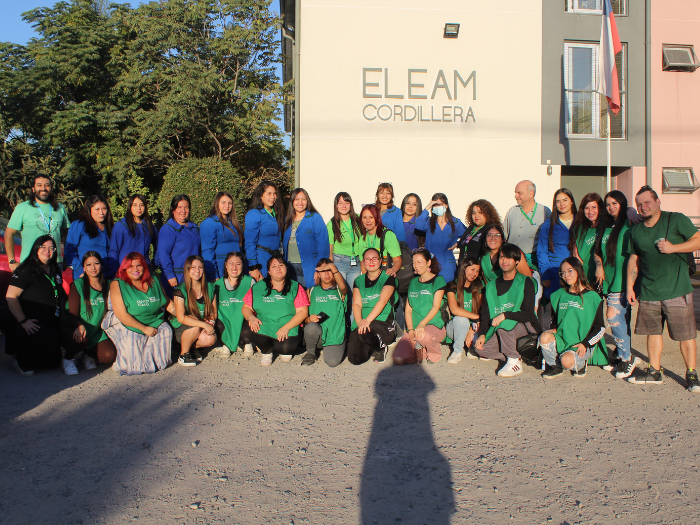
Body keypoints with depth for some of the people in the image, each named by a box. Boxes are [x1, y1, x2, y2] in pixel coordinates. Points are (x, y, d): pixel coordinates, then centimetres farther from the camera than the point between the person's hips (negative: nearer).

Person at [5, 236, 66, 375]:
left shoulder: (55, 272, 17)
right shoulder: (26, 270, -6)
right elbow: (11, 297, -15)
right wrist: (23, 321, -21)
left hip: (50, 325, 7)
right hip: (31, 326, -7)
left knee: (52, 363, -3)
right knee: (49, 336, -36)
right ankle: (22, 363, -10)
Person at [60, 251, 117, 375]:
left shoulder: (108, 285, 7)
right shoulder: (78, 285, -4)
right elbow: (73, 314, -11)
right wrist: (80, 326, -32)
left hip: (97, 331, 3)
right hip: (74, 329, -3)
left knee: (109, 356, -20)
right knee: (81, 339, -38)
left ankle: (88, 354, 15)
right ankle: (68, 359, -3)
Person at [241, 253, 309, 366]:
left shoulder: (295, 287, 7)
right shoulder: (258, 288, 13)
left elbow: (303, 311, -2)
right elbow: (246, 307, 15)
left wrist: (286, 327, -16)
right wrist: (251, 317, -10)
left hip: (288, 330, -1)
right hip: (264, 327, 1)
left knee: (286, 347, -31)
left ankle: (283, 351, 11)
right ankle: (267, 351, 6)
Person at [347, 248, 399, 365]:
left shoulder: (388, 278, 4)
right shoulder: (359, 281, 17)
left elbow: (382, 301, -10)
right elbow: (356, 303, 4)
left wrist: (367, 321, -23)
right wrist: (359, 321, -17)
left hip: (383, 323, -4)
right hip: (361, 325, 4)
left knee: (364, 332, -38)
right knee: (355, 359, -17)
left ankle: (381, 347, -3)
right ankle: (370, 348, 18)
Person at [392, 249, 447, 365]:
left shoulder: (438, 280, 2)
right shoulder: (413, 282, 18)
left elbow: (436, 307, -9)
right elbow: (408, 309, 11)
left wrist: (422, 324, -24)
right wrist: (410, 329, -6)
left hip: (434, 326, -4)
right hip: (414, 328, 4)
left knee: (423, 335, -41)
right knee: (398, 359, -20)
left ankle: (435, 353, -6)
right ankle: (421, 350, 9)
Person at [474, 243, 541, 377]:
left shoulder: (526, 283, -5)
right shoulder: (492, 286, 10)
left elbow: (529, 314, -14)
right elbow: (485, 314, 7)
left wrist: (505, 315, -28)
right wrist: (482, 334, -10)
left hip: (526, 327, -5)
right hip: (502, 332, 6)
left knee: (503, 324, -35)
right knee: (480, 348, -17)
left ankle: (515, 362, -20)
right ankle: (517, 357, -1)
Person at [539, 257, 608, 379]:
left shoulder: (592, 297, -1)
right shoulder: (559, 295, 13)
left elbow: (600, 328, -1)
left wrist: (585, 343, -13)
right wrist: (554, 329, 3)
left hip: (583, 344, -4)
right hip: (561, 340, 4)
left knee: (567, 360, -33)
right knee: (544, 337, -29)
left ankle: (580, 364, 5)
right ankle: (554, 366, -2)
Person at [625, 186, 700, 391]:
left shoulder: (676, 220, -3)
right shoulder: (636, 231, 11)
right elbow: (633, 260, 17)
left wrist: (673, 248, -16)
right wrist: (630, 287, 12)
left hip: (677, 290, -4)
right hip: (648, 291, 4)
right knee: (653, 331, 11)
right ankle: (654, 371, 22)